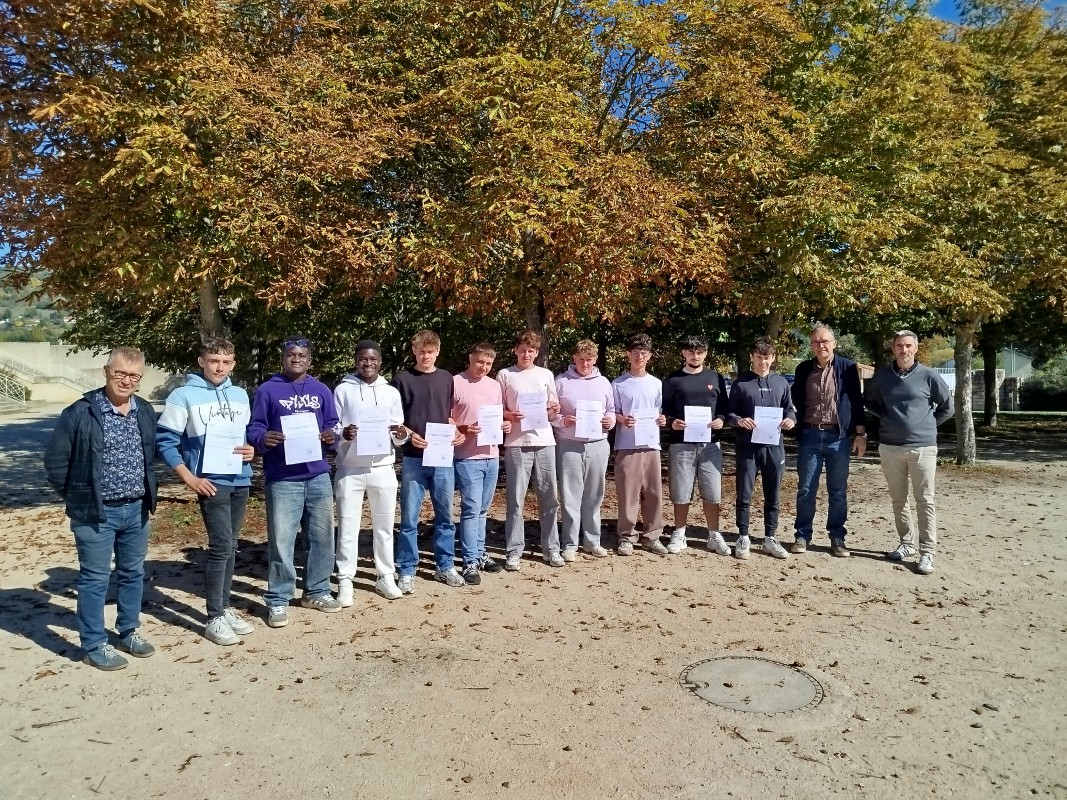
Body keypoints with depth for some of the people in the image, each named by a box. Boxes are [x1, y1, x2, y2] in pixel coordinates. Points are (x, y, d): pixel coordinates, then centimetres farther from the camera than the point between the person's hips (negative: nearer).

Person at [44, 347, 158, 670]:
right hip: (96, 512, -5)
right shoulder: (80, 413, -13)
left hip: (136, 510, 6)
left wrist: (146, 493, 11)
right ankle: (94, 645, 16)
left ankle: (128, 632, 32)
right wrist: (78, 498, -3)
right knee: (94, 578, 4)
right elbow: (55, 462, -8)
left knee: (133, 574, 16)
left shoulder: (145, 412, 4)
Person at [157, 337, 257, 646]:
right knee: (220, 547, -8)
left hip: (241, 480, 6)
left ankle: (225, 608, 23)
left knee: (230, 547, 12)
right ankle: (215, 618, 3)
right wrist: (190, 479, -11)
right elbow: (165, 441, -5)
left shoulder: (240, 395, 12)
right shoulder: (184, 395, -5)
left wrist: (251, 450, 0)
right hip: (212, 482, -5)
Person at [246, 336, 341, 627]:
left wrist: (331, 436, -10)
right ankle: (278, 600, 10)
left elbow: (332, 426, 13)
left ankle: (317, 591, 26)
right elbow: (253, 429, -1)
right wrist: (264, 439, -23)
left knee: (322, 537, 11)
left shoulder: (322, 391, 13)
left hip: (318, 476, 4)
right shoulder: (267, 390, 1)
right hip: (282, 479, -4)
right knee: (281, 541, -3)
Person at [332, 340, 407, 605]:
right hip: (350, 469, -2)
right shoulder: (343, 390, 1)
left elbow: (398, 437, 9)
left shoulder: (391, 392, 8)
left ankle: (385, 577, 22)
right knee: (348, 527, 2)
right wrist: (342, 434, -21)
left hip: (383, 468, 3)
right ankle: (345, 581, 11)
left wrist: (401, 435, -13)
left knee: (384, 526, 11)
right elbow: (330, 428, 0)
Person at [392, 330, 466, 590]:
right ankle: (407, 571, 13)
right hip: (414, 458, -3)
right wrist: (410, 435, -16)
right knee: (409, 518, 2)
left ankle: (445, 566, 24)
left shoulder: (446, 378, 10)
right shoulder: (402, 378, 0)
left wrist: (457, 433, -1)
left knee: (445, 515, 11)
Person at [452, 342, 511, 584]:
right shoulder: (455, 383, -7)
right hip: (467, 458, -6)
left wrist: (505, 425, -1)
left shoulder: (494, 386, 12)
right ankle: (470, 562, 2)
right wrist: (463, 430, -22)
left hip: (492, 456, 6)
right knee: (471, 509, -5)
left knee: (482, 509, 15)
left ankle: (480, 554, 25)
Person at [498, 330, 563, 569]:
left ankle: (551, 549, 17)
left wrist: (554, 411, -6)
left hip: (544, 442, 3)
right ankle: (514, 552, 7)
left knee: (549, 498, 6)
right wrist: (509, 415, -14)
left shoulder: (546, 375, 13)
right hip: (516, 444, -3)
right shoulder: (505, 375, 5)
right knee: (515, 500, -1)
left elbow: (552, 415, 16)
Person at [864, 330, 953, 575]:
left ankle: (927, 552, 2)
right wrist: (886, 417, 6)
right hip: (890, 447, 3)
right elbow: (868, 401, 19)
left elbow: (947, 407, 9)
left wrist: (927, 424, 3)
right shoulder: (882, 376, 4)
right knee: (898, 500, 11)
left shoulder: (928, 376, -2)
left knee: (925, 501, -2)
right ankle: (906, 543, 25)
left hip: (923, 447, -3)